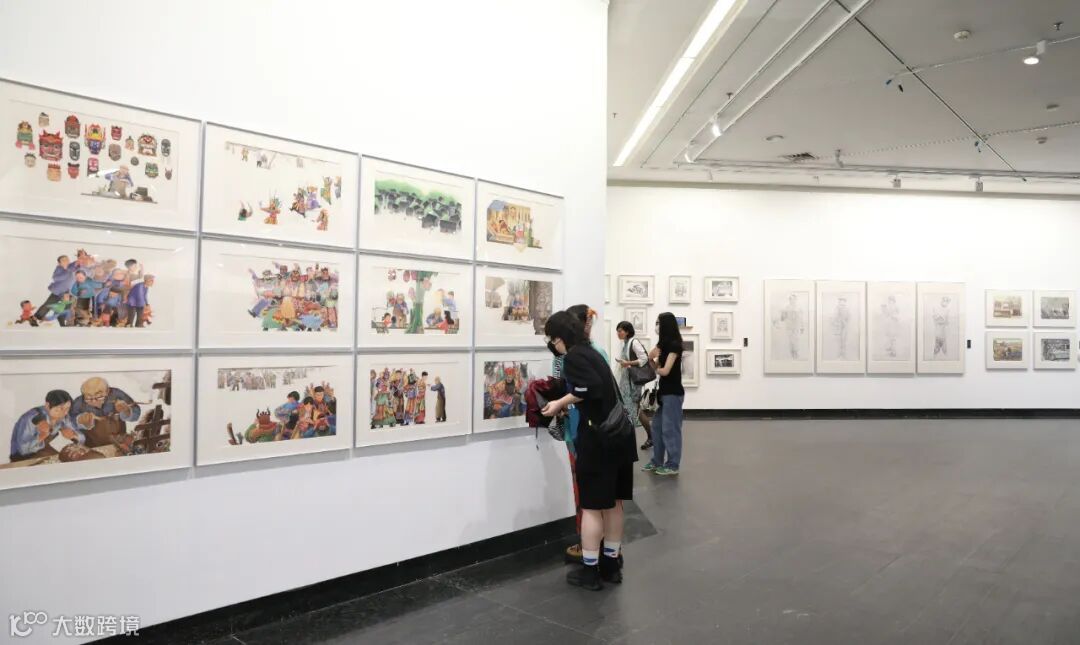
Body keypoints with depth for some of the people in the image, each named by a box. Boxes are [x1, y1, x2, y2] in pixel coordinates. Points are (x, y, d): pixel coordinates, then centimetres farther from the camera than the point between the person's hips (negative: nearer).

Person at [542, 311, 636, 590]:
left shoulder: (573, 357, -11)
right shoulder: (590, 352, 15)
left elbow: (591, 388, -25)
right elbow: (597, 388, 11)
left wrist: (561, 403, -12)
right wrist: (567, 404, 12)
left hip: (598, 436, -9)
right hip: (618, 432, 9)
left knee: (592, 504, 3)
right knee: (612, 502, 16)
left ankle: (590, 571, 12)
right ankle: (611, 564, 27)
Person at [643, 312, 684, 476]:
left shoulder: (674, 345, -14)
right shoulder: (664, 344, 13)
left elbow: (665, 370, -18)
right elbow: (657, 365, 11)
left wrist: (656, 369, 2)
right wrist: (651, 358, -9)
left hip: (673, 392, -9)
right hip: (664, 391, 9)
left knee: (670, 429, -3)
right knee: (657, 427, 13)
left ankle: (672, 465, 5)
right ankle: (657, 461, 21)